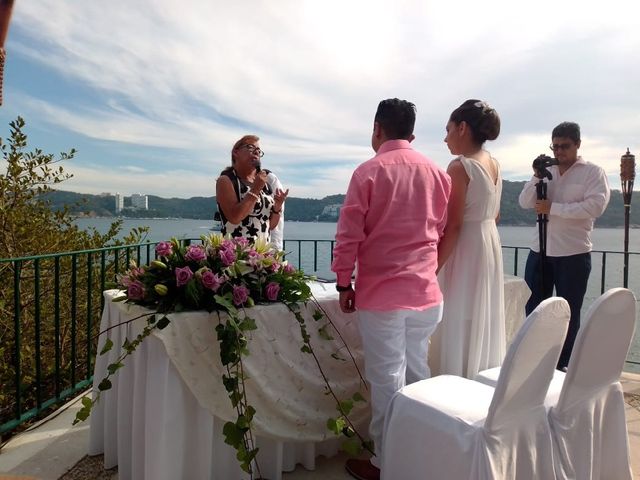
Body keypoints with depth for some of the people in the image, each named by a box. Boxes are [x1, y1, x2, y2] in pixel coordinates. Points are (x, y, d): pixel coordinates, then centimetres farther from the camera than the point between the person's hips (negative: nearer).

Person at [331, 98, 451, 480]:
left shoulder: (369, 172, -8)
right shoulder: (438, 173, 7)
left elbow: (349, 234, -9)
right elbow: (443, 231, 15)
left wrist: (344, 283, 0)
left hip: (381, 292, -5)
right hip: (426, 291, 5)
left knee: (387, 380, 4)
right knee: (417, 374, 16)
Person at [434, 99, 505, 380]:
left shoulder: (460, 167, -18)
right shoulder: (494, 164, 9)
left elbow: (453, 226, -21)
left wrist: (433, 269, -17)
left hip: (466, 250, -9)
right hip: (490, 242, 9)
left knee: (461, 326, 0)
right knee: (485, 322, 16)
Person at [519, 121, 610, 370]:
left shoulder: (593, 172, -1)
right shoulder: (546, 172, 11)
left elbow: (595, 206, -16)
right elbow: (525, 203, 4)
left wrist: (553, 207, -15)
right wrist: (537, 178, -9)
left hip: (573, 254, -4)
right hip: (540, 251, 4)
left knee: (568, 314, 7)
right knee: (532, 309, 9)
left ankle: (562, 366, 20)